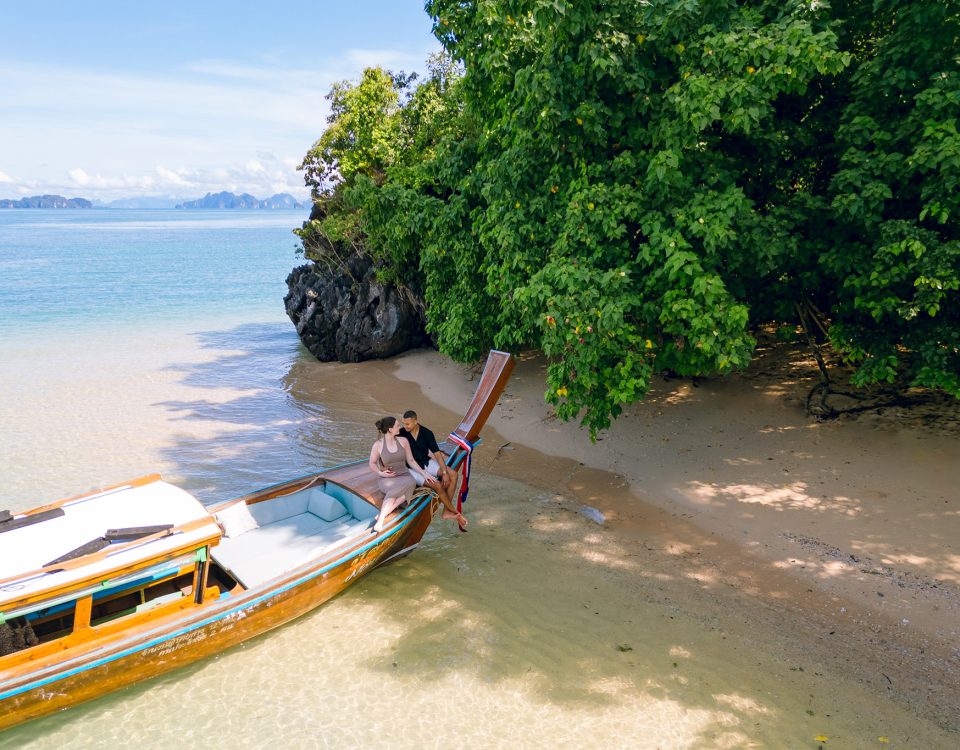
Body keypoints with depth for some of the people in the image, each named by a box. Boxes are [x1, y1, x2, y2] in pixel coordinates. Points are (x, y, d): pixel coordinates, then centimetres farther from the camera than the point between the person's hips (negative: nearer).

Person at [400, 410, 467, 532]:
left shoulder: (427, 433, -8)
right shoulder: (401, 434, -15)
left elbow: (437, 454, -7)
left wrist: (444, 473, -15)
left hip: (427, 463, 5)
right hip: (412, 469, -4)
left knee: (453, 475, -15)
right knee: (437, 485, -26)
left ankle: (447, 511, -11)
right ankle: (456, 513, -7)